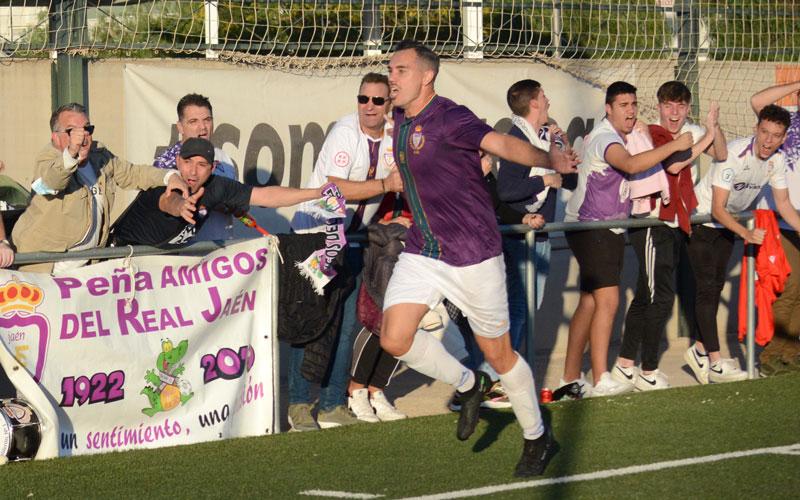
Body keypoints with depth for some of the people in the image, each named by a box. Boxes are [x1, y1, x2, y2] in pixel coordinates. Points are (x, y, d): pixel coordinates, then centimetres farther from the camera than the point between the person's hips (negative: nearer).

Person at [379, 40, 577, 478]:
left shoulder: (449, 119, -20)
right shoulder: (401, 120, 5)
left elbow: (501, 143, -38)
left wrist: (548, 159, -54)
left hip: (472, 255, -7)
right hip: (421, 254, 7)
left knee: (498, 355, 3)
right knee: (395, 339, -8)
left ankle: (537, 438, 25)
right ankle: (468, 385, 19)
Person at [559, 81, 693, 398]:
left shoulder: (623, 137, 16)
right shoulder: (604, 137, -17)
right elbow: (631, 164, -35)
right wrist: (674, 145, -31)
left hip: (609, 230, 10)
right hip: (589, 227, -10)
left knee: (589, 303, 10)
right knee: (607, 300, -16)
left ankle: (570, 377, 14)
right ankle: (601, 380, -18)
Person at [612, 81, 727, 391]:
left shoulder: (692, 133, 8)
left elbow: (721, 156, 3)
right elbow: (673, 164, -25)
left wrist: (714, 127, -13)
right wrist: (707, 137, -19)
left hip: (676, 224, 7)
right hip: (652, 223, -7)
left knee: (646, 296, 12)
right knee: (660, 296, -8)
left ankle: (624, 365, 19)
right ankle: (648, 372, 1)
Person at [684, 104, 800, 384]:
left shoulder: (776, 159, -11)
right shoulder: (734, 155, -32)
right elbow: (717, 209, -32)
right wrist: (746, 234, -42)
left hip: (727, 224, 8)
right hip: (701, 219, -7)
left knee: (716, 287, 12)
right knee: (706, 287, -10)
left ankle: (700, 350, 23)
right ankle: (715, 363, -12)